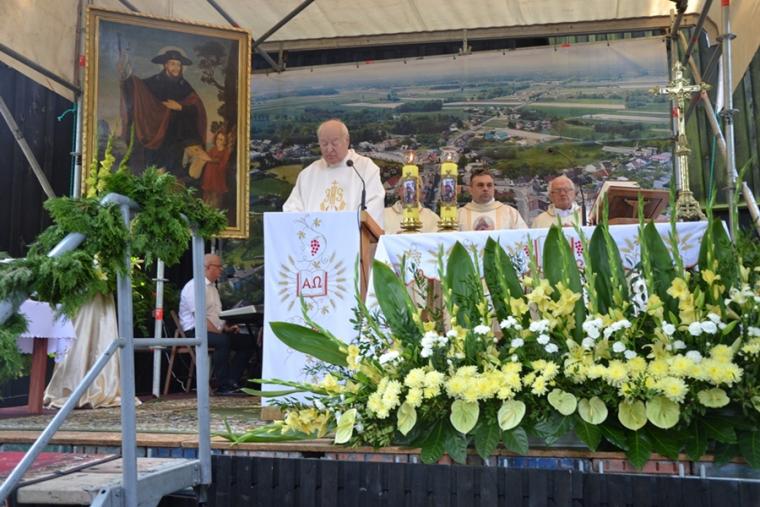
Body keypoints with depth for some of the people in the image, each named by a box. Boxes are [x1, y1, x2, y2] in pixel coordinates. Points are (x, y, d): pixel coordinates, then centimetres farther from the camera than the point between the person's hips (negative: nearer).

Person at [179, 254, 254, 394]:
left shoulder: (213, 287, 21)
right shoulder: (194, 286, -9)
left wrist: (226, 328, 7)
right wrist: (218, 332, -22)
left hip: (214, 331, 10)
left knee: (248, 343, -4)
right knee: (222, 340, -37)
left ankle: (231, 381, -10)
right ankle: (224, 386, -29)